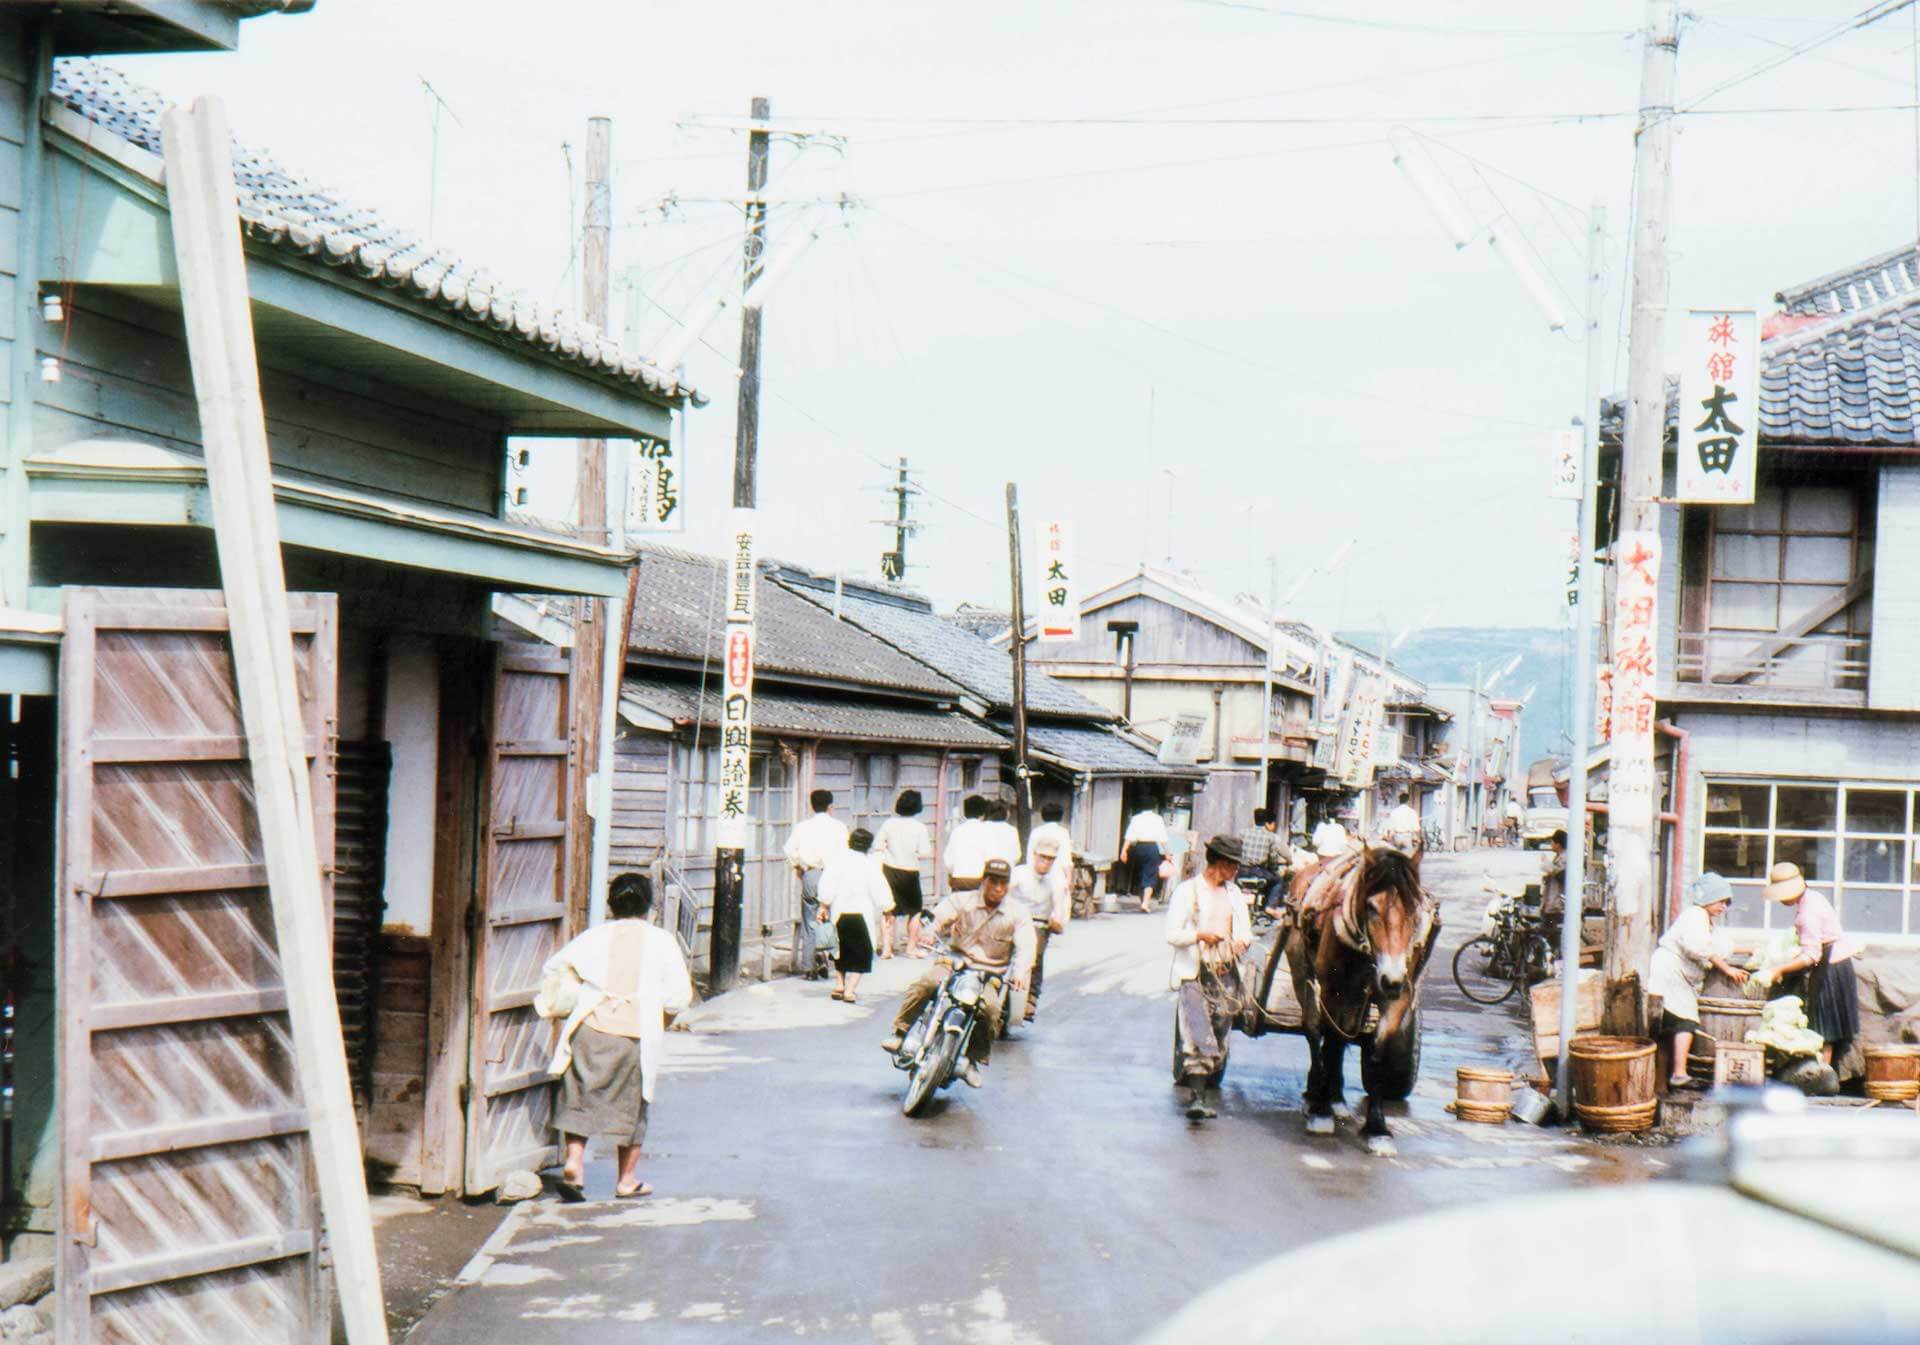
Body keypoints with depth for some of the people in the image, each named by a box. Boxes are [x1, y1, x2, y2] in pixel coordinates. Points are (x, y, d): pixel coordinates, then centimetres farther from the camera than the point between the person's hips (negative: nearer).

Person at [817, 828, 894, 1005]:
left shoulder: (837, 859, -2)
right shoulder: (871, 864, -8)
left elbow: (826, 886, -3)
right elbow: (880, 891, -5)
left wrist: (823, 907, 6)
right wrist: (887, 907, 10)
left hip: (839, 913, 3)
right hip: (861, 914, -3)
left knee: (842, 950, 21)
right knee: (861, 952, 6)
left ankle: (839, 985, 22)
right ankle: (850, 990, -4)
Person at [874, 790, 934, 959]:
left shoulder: (889, 824, -3)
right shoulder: (919, 827, -10)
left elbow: (877, 848, 0)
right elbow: (925, 853, -12)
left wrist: (879, 869, 11)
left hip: (889, 870, 2)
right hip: (910, 872, -2)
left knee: (888, 910, 9)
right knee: (915, 910, 15)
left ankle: (886, 947, 4)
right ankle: (912, 947, 19)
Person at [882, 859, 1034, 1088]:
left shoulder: (1017, 916, 5)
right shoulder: (962, 901, 5)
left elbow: (1025, 946, -10)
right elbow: (938, 916, -9)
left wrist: (1019, 973, -28)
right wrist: (930, 932, -32)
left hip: (989, 974, 0)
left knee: (991, 1007, -28)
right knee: (925, 983, -29)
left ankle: (974, 1061, -12)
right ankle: (900, 1033, -17)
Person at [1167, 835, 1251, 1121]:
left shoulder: (1233, 893, 15)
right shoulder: (1186, 891, -2)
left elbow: (1245, 931, 18)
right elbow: (1172, 934, -6)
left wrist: (1242, 941, -6)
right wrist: (1200, 935, -22)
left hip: (1226, 974, 6)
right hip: (1193, 973, -6)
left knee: (1219, 1042, 5)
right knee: (1199, 1037, -16)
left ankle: (1198, 1085, 18)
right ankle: (1197, 1098, -18)